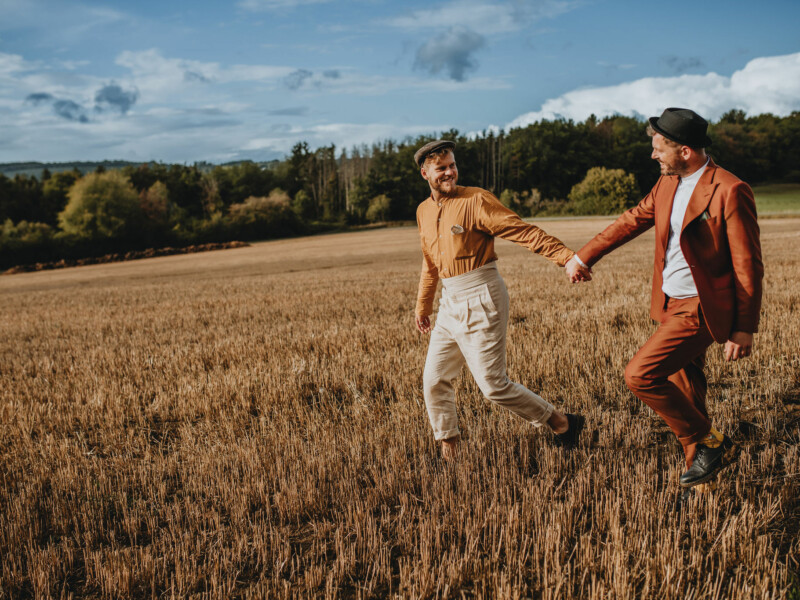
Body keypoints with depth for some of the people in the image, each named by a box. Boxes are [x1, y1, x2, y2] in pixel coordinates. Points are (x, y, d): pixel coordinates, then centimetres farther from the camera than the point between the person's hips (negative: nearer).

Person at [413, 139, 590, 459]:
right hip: (450, 304, 7)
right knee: (434, 380, 7)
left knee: (493, 384, -6)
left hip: (480, 301, -7)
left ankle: (562, 423, 12)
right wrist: (423, 305, 31)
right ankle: (448, 450, 22)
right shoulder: (424, 211, 12)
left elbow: (524, 231, -18)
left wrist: (567, 256, -29)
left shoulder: (475, 200, -10)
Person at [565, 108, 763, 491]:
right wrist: (583, 257, 25)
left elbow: (748, 267, -15)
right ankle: (700, 475, 33)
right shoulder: (667, 184, 6)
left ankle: (709, 443, 1)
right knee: (685, 394, 17)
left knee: (640, 375, -17)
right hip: (671, 305, 8)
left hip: (701, 309, -8)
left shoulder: (730, 191, -17)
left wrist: (745, 329, -15)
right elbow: (632, 221, 19)